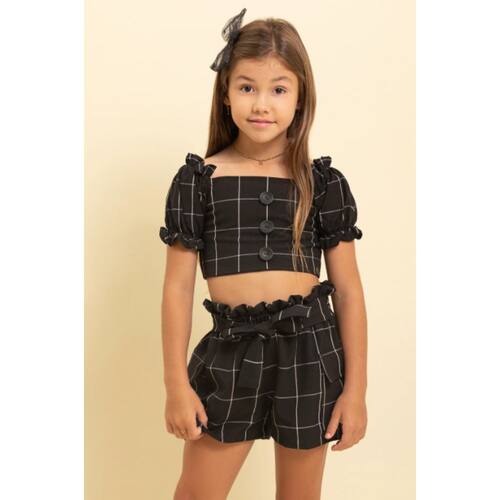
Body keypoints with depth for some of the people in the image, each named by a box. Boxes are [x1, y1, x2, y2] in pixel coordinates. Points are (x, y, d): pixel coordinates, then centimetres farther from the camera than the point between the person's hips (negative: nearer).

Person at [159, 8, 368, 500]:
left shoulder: (324, 182, 0)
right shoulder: (198, 179, -2)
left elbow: (348, 291, 2)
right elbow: (178, 286, -1)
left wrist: (355, 388, 0)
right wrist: (177, 384, -2)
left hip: (310, 349, 1)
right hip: (230, 349, 0)